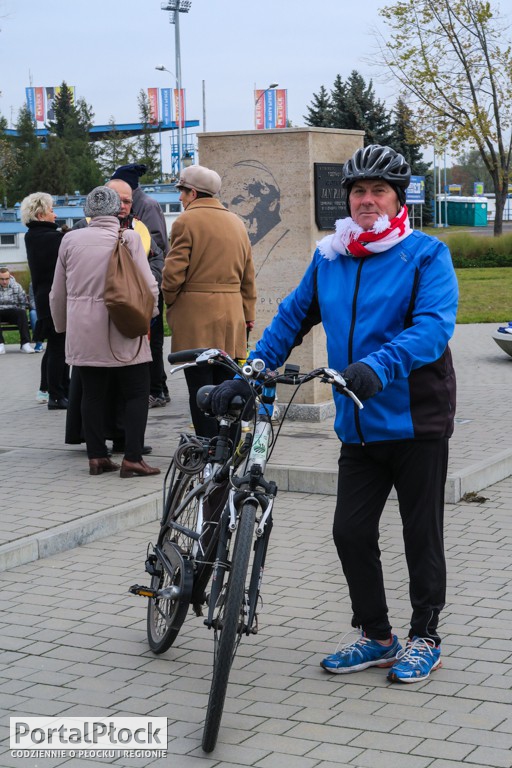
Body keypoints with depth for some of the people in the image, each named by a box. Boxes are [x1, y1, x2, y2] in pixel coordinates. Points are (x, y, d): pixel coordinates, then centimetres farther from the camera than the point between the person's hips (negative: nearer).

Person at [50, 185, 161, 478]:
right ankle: (132, 459, -2)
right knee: (136, 393, 4)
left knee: (92, 394, 11)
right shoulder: (129, 238, -6)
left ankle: (97, 457, 13)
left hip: (83, 333, 4)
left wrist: (62, 325, 25)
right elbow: (148, 286, -8)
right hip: (123, 332, -3)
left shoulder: (70, 240, 4)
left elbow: (58, 293, 12)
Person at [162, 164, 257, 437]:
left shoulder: (186, 221, -7)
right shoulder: (236, 222, 15)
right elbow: (248, 275, 17)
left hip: (195, 316, -6)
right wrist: (248, 315, 22)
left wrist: (170, 302, 6)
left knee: (200, 391, -4)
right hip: (232, 317, 6)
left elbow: (173, 272, -12)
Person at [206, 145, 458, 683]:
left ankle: (424, 638, 22)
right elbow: (291, 319, 16)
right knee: (351, 532, 6)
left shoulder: (426, 255, -7)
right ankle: (376, 637, 23)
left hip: (416, 421, -5)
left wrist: (380, 365, -37)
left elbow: (434, 324, -21)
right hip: (359, 426, 5)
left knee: (421, 535, 6)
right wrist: (243, 379, 9)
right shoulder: (329, 258, 10)